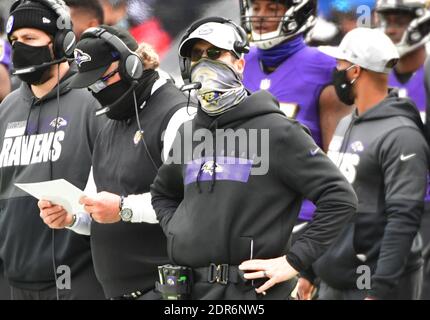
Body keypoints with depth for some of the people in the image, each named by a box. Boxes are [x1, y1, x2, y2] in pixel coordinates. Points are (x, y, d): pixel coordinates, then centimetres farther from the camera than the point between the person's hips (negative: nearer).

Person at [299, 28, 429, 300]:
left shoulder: (401, 136, -14)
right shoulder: (345, 126, 15)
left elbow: (404, 219, -20)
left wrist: (381, 291, -24)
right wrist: (309, 269, 21)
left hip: (373, 286, -9)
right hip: (333, 283, 9)